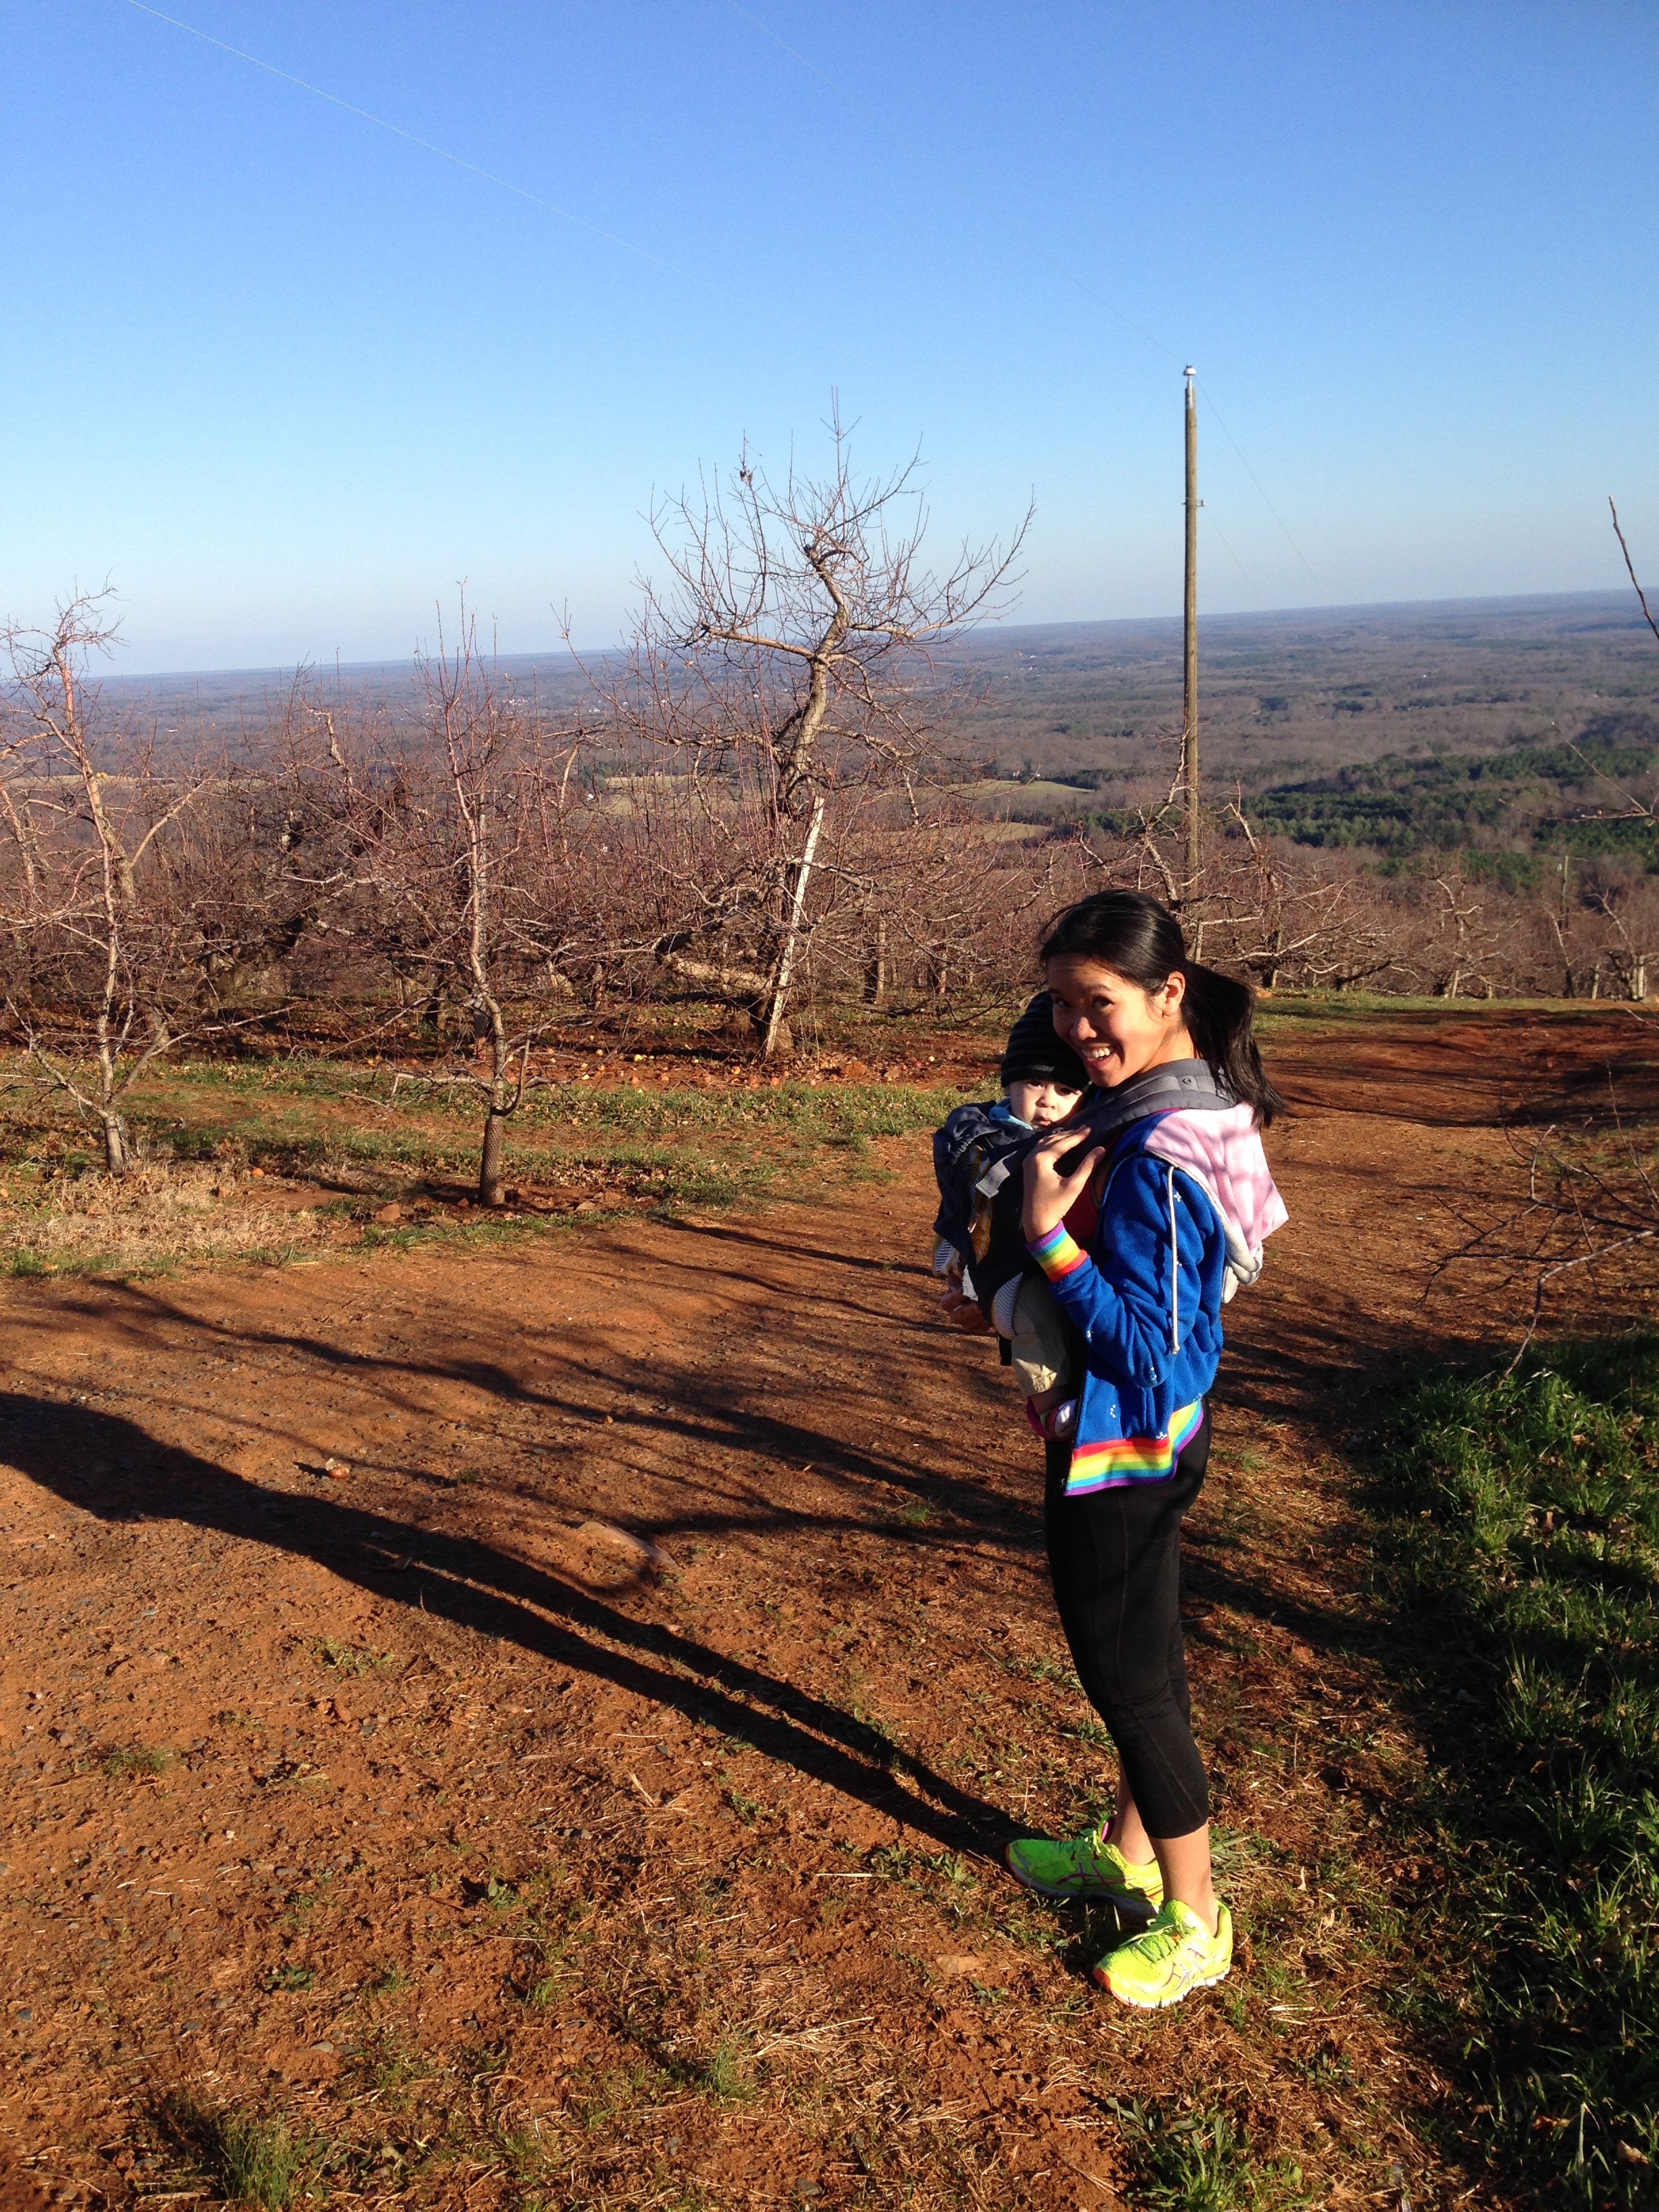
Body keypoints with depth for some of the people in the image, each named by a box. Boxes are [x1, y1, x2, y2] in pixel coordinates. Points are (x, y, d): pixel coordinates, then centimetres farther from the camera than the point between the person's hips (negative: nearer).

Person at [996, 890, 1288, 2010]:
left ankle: (1195, 1920, 28)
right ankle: (1129, 1852, 44)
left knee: (1130, 1679, 8)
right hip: (1152, 1445, 9)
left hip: (1118, 1457, -9)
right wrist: (1043, 1151, -2)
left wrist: (1049, 1233, -28)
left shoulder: (1159, 1159, -29)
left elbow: (1145, 1348, -26)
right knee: (1144, 1659, 24)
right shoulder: (1182, 1107, 1)